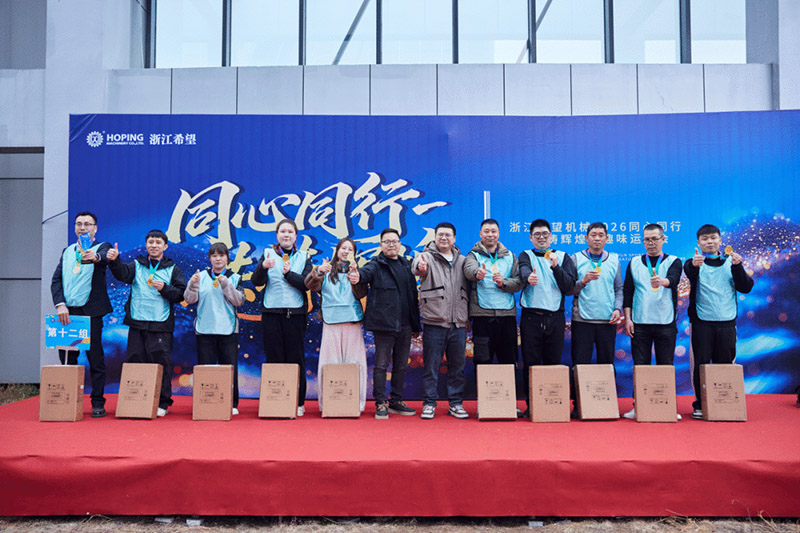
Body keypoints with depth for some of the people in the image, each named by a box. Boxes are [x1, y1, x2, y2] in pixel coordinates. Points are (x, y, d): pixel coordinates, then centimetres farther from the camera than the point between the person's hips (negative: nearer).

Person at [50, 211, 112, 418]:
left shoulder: (101, 248, 2)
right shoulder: (67, 251, 16)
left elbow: (105, 257, -23)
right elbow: (56, 280, 9)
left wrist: (95, 257, -47)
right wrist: (60, 305, -6)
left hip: (90, 312, -4)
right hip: (67, 312, 4)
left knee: (95, 358, -1)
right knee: (66, 358, 7)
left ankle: (98, 403, 7)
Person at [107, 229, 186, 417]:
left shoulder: (172, 269, 9)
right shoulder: (137, 265, 12)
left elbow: (181, 294, 4)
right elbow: (122, 274, -9)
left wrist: (164, 288, -12)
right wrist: (114, 261, -28)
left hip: (161, 326, -2)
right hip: (137, 324, 2)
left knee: (161, 364, -2)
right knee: (135, 362, 5)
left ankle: (162, 403, 8)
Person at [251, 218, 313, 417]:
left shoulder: (304, 257, 9)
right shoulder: (267, 254, 9)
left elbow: (307, 283, -4)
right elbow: (256, 281, -4)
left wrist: (289, 273, -20)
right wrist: (264, 267, -24)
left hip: (295, 313, 0)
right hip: (272, 313, 0)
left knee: (296, 358, 2)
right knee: (274, 358, 2)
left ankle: (298, 402, 11)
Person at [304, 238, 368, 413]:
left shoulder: (357, 271, 14)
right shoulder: (326, 270, 12)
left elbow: (360, 294, 0)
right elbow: (310, 285, -5)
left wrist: (354, 275, -14)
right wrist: (318, 273, -24)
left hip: (352, 321, 1)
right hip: (331, 321, 0)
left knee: (354, 362, -1)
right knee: (330, 362, -1)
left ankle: (355, 403, 6)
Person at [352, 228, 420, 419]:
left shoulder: (407, 265, 16)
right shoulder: (376, 265, 1)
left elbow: (413, 294, 18)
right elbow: (366, 272, -23)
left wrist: (416, 322, 16)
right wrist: (358, 276, -47)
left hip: (405, 325, 5)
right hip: (383, 323, -5)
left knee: (401, 365, 12)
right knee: (381, 364, -1)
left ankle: (397, 401, 24)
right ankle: (381, 404, 8)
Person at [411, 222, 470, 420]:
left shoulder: (462, 261, 14)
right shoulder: (427, 257, 0)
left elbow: (469, 289, 17)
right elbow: (417, 266, -24)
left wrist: (468, 316, 12)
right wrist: (420, 267, -48)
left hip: (459, 323, 4)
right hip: (434, 323, -4)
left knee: (458, 365, 10)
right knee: (431, 365, 2)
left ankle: (456, 403, 21)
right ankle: (429, 403, 14)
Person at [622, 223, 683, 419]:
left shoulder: (673, 262, 5)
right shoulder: (634, 263, 11)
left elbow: (673, 279, -17)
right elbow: (627, 291, 8)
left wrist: (663, 281, -40)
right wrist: (627, 318, 0)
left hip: (666, 323, -1)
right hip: (640, 323, 1)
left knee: (666, 365, 3)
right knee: (640, 366, 3)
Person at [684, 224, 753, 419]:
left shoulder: (731, 262, 10)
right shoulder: (695, 263, 2)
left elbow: (746, 287, 1)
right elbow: (689, 273, -22)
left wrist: (737, 266, -15)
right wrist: (694, 266, -45)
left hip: (727, 322, 2)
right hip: (702, 323, -2)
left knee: (725, 364, 7)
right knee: (700, 364, -1)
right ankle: (699, 405, 9)